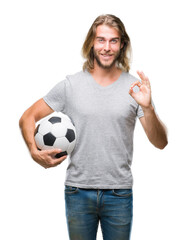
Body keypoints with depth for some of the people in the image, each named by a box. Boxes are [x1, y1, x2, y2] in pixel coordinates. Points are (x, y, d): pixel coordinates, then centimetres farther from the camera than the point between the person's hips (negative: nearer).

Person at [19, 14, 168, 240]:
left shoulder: (135, 87, -1)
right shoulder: (70, 84, -1)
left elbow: (160, 143, -3)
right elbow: (27, 118, 4)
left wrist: (148, 108, -21)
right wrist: (34, 151, -14)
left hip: (119, 194, 0)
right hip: (78, 191, 0)